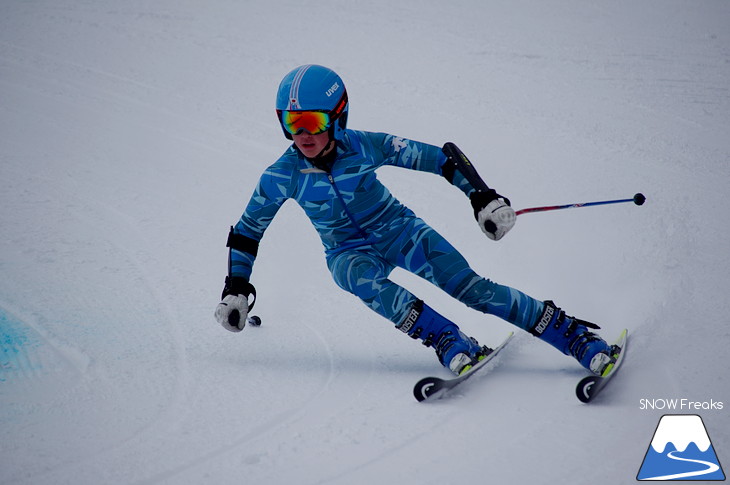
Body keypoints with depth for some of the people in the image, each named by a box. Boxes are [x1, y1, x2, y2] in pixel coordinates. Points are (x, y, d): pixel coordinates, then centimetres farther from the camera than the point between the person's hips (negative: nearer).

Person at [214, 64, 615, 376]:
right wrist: (236, 289, 0)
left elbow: (443, 158, -9)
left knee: (469, 287, -21)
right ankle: (453, 346, -43)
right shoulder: (282, 177, -13)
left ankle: (578, 338, -21)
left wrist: (483, 198, -16)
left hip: (399, 231, -1)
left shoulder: (366, 147, -16)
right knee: (369, 286, -37)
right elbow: (246, 232, 2)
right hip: (349, 253, 1)